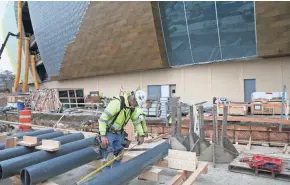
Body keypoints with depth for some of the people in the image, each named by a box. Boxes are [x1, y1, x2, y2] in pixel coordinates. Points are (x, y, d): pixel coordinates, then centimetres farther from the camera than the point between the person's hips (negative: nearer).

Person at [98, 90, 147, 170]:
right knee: (109, 157, -7)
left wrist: (141, 134, 10)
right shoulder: (117, 102, -27)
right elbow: (103, 118, -26)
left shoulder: (132, 108, -2)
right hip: (109, 133, -7)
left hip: (118, 133, 7)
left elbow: (136, 121, 13)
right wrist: (103, 135, -28)